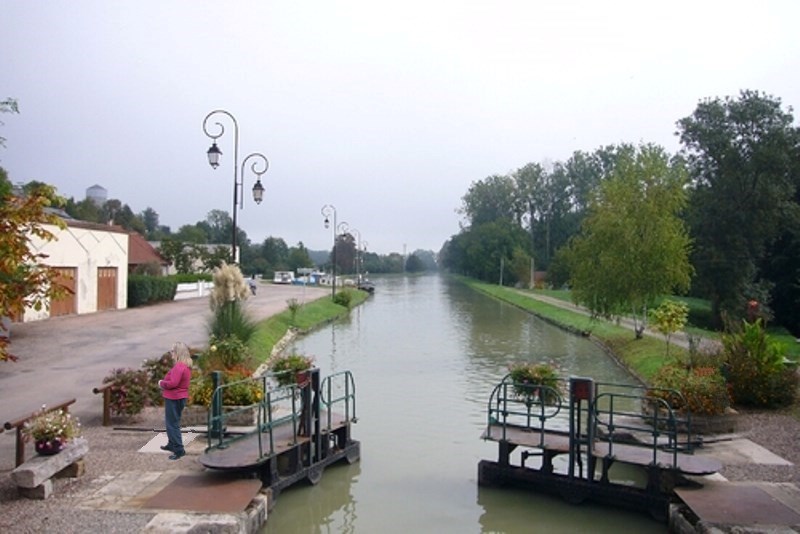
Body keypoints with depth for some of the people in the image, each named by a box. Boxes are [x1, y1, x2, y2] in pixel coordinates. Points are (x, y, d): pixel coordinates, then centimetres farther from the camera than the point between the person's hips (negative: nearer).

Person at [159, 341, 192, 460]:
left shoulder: (178, 366, -22)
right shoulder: (186, 365, 10)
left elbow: (172, 383, -28)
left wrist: (161, 383, -11)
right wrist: (164, 382, 3)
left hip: (174, 398, -10)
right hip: (181, 397, 10)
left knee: (172, 424, -4)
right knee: (172, 422, 23)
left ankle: (179, 449, -4)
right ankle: (172, 444, 37)